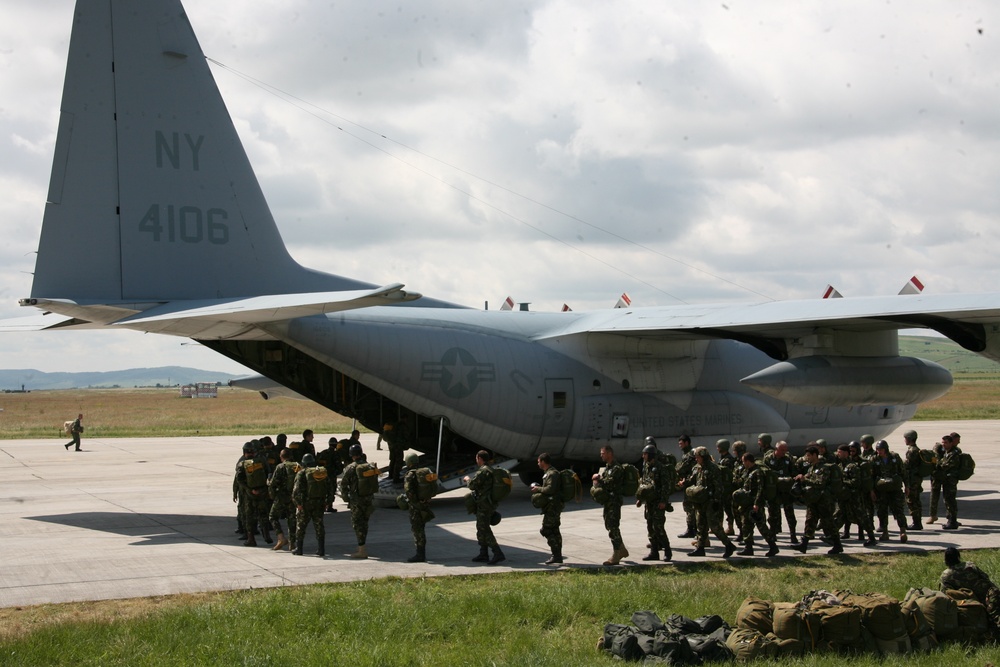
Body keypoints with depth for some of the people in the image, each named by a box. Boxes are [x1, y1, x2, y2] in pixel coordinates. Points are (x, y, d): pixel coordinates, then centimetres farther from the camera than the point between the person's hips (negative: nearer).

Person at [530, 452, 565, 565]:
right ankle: (557, 556, 17)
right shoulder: (548, 473, 18)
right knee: (554, 530, 13)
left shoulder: (552, 473, -15)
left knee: (546, 530, -10)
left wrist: (538, 489, -13)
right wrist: (539, 489, 10)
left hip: (553, 505, -11)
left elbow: (551, 489, -26)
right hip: (553, 505, 11)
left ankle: (556, 555, -11)